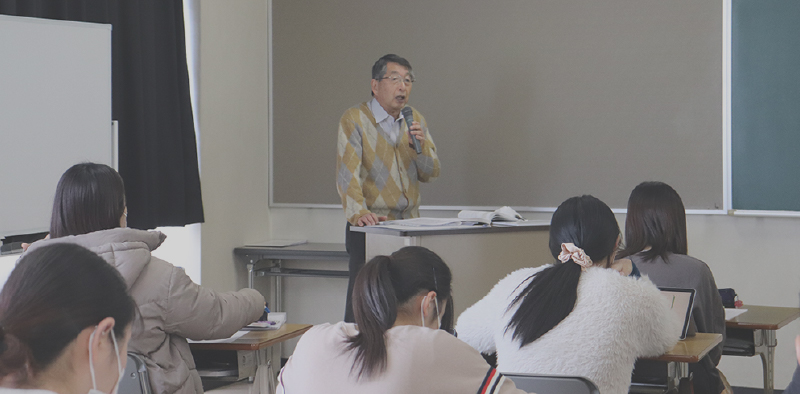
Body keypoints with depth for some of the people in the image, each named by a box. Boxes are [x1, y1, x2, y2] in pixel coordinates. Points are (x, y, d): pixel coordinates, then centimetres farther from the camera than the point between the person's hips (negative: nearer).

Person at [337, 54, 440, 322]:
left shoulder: (415, 120, 13)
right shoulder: (355, 119, -5)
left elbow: (431, 174, 11)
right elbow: (347, 172, -15)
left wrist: (421, 146, -9)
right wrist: (358, 212, -29)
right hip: (370, 227, -5)